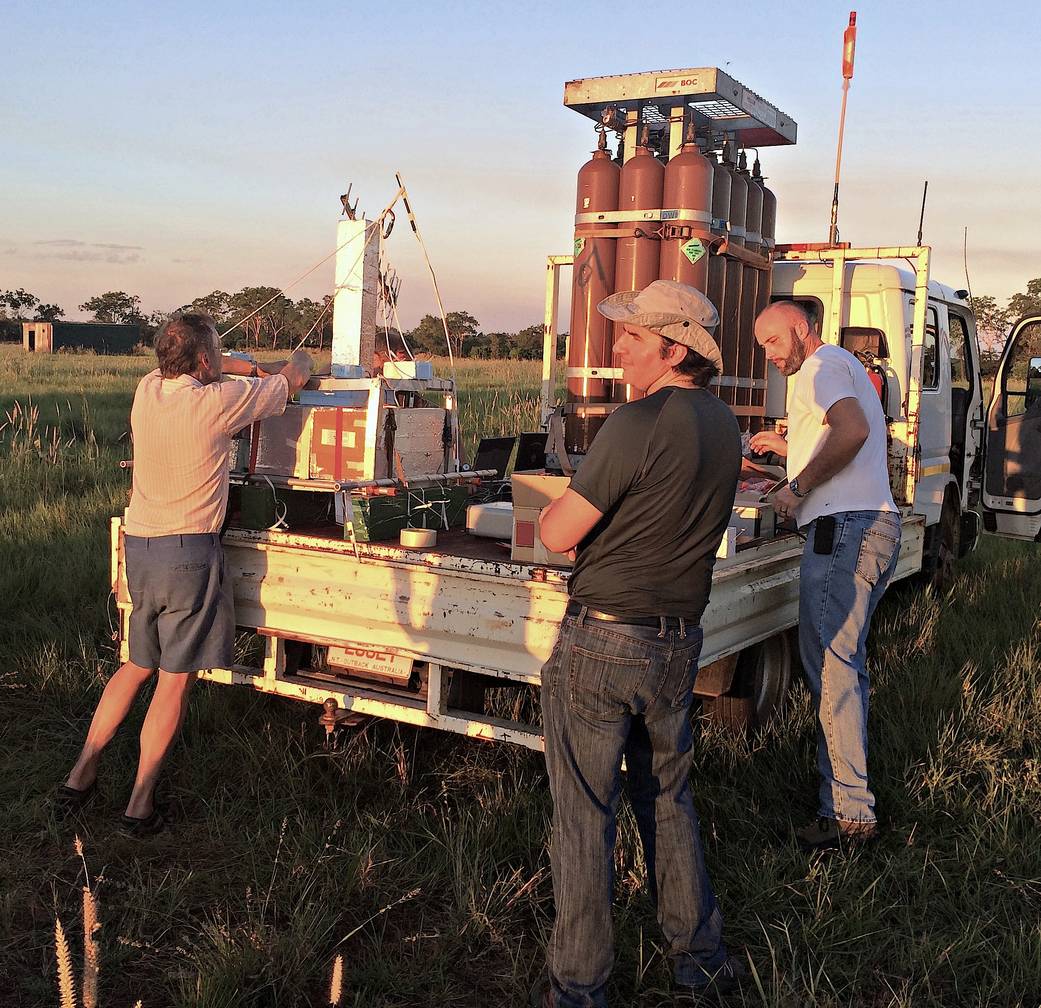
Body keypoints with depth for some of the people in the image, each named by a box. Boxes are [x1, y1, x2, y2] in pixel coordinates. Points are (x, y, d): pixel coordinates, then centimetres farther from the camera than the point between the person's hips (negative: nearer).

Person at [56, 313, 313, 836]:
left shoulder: (146, 389, 3)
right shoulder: (217, 402, -14)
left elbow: (190, 367, 27)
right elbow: (296, 377, 1)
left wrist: (255, 368, 26)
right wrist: (299, 356, 24)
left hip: (137, 547, 7)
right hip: (188, 551, -7)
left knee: (137, 665, 22)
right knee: (176, 679, 4)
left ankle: (81, 773, 24)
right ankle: (141, 802, 10)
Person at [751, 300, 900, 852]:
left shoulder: (820, 365, -6)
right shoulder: (845, 367, 27)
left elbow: (853, 430, -25)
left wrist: (798, 486, -18)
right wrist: (790, 448, 33)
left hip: (844, 528, -11)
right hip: (875, 523, 11)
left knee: (830, 666, -10)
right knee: (844, 662, 17)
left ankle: (848, 812, -7)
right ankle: (849, 785, 27)